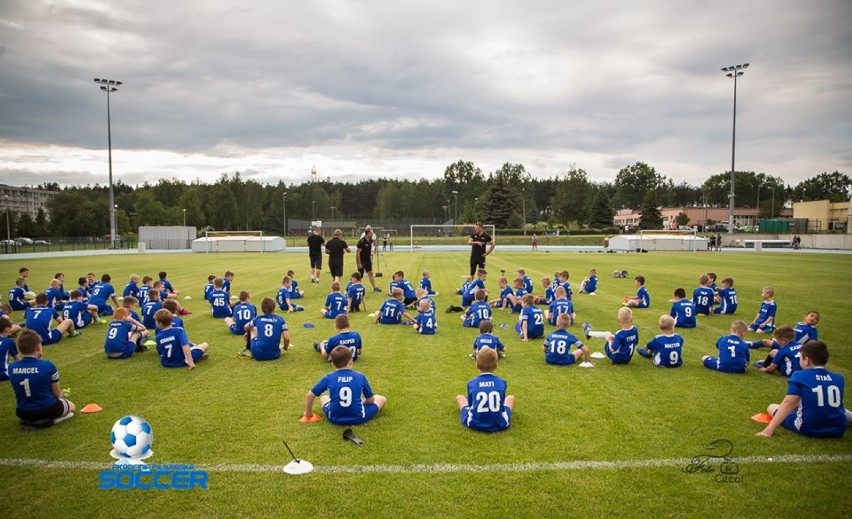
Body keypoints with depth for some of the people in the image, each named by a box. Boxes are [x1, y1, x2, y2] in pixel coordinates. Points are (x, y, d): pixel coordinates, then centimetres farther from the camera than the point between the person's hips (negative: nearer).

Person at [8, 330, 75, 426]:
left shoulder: (12, 368, -11)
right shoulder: (48, 365, -23)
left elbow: (20, 392, 7)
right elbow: (57, 394, -11)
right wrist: (60, 392, 14)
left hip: (23, 413, 5)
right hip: (48, 410, -5)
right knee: (71, 406, 28)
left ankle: (29, 421, 13)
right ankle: (50, 420, 2)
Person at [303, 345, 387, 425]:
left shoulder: (328, 378, -6)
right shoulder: (360, 377, -8)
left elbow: (309, 395, 3)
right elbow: (370, 400, 2)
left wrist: (308, 413, 21)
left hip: (335, 418, -1)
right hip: (358, 418, 1)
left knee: (323, 398, 30)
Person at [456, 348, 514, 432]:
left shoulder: (471, 384, -3)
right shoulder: (502, 382, -1)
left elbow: (470, 404, 9)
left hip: (475, 424, -1)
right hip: (500, 424, 1)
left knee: (459, 397, 23)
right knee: (511, 397, 26)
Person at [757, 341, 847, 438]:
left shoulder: (799, 376, -9)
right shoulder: (838, 378, 5)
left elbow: (789, 403, -18)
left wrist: (769, 429, -21)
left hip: (809, 428, -5)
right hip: (838, 430, 5)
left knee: (772, 407, 13)